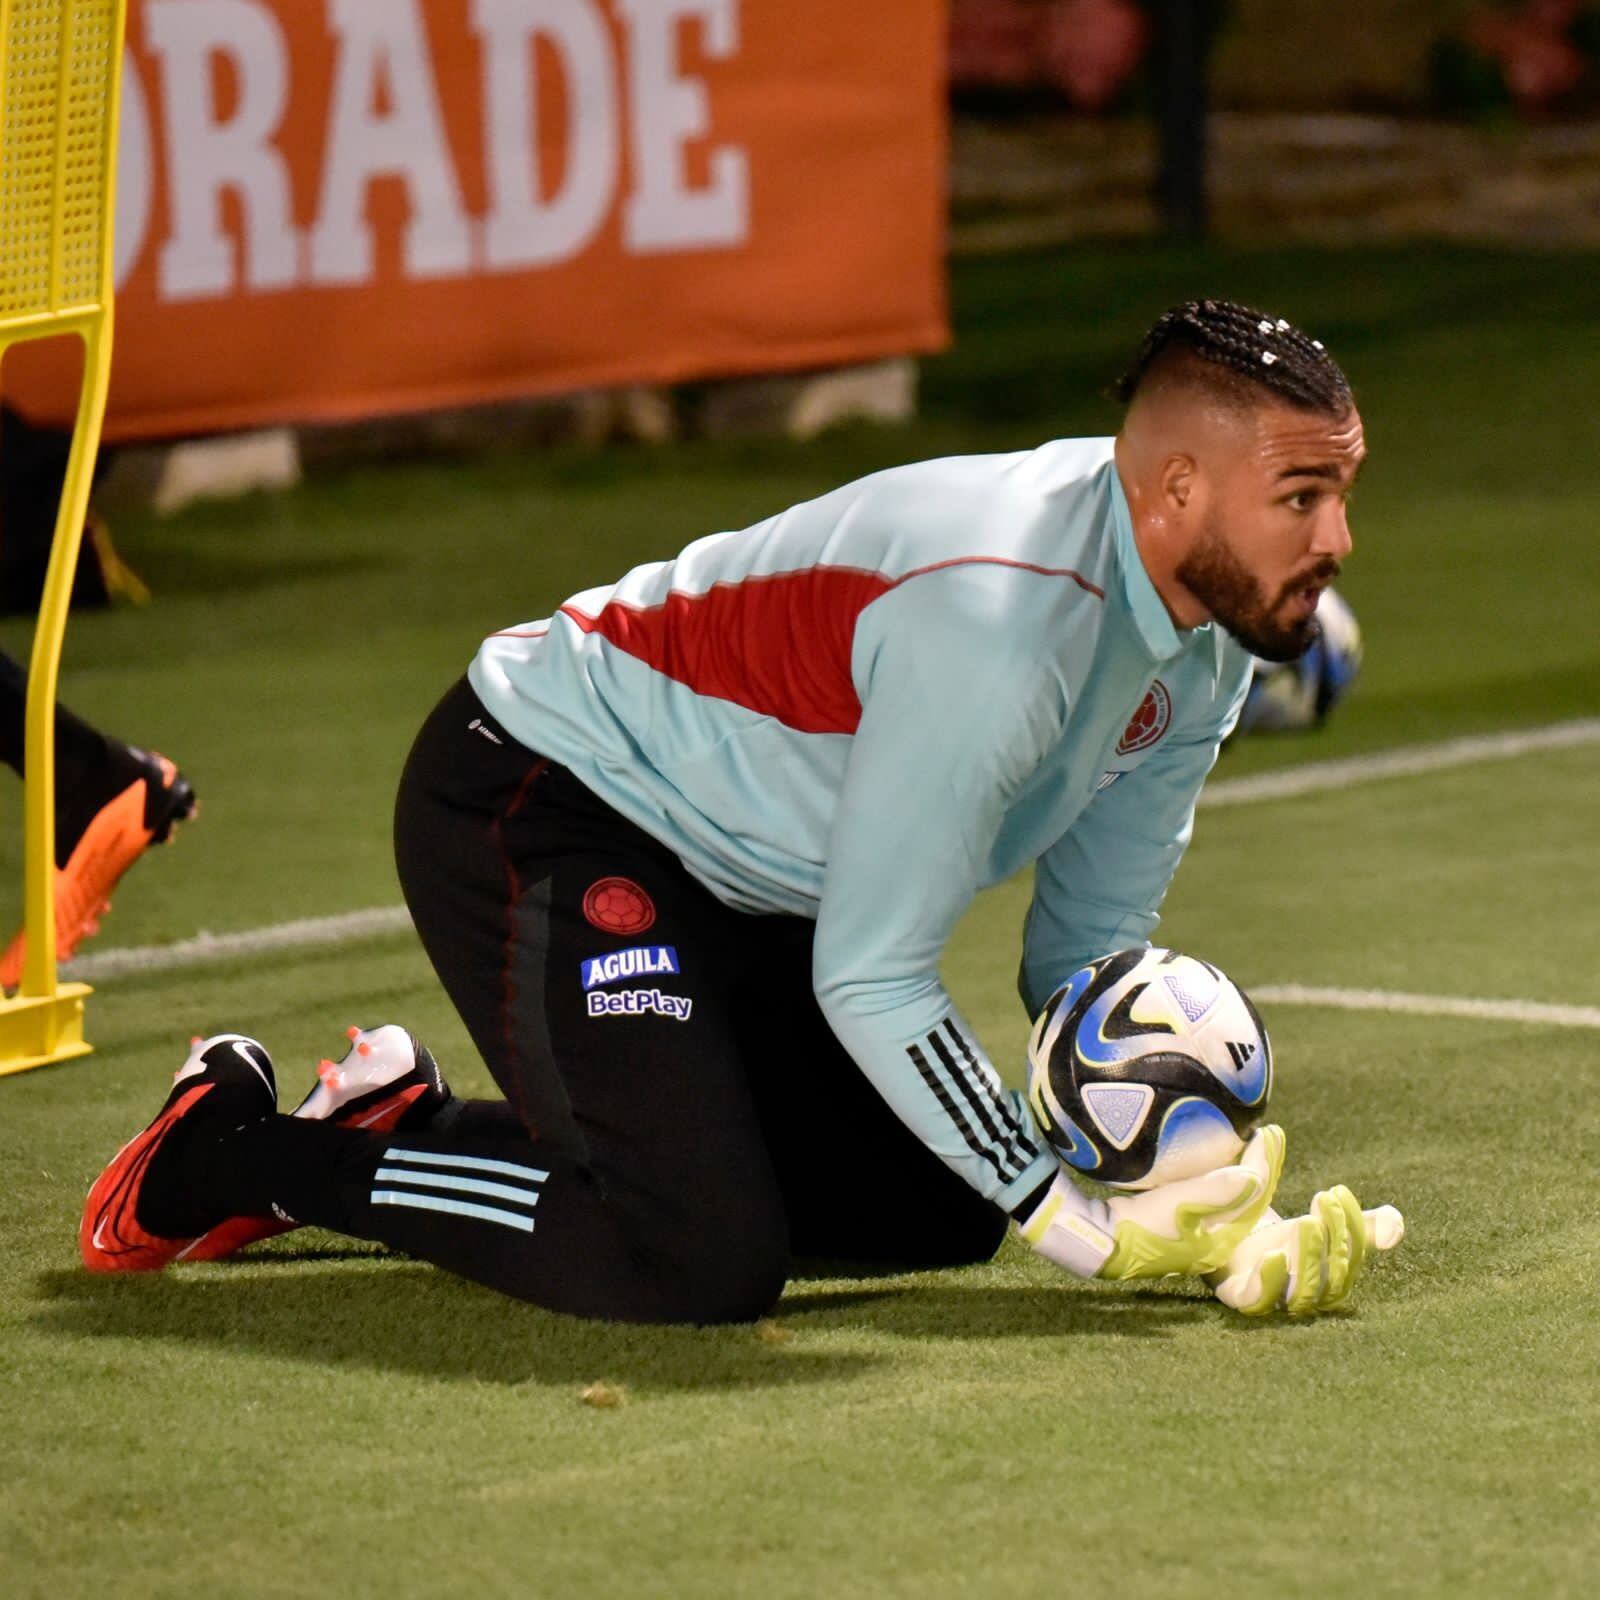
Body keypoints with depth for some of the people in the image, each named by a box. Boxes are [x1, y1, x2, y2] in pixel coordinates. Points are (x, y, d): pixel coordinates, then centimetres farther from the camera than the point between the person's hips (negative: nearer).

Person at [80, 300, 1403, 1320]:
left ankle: (421, 1123, 16)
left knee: (943, 1206, 8)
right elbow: (868, 978, -28)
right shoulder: (998, 619, -32)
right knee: (701, 1262, -25)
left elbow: (1089, 956, 7)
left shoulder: (1206, 639, -3)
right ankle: (237, 1147, -5)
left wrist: (1167, 1197, -10)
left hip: (743, 882, 10)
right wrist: (1087, 1229, -25)